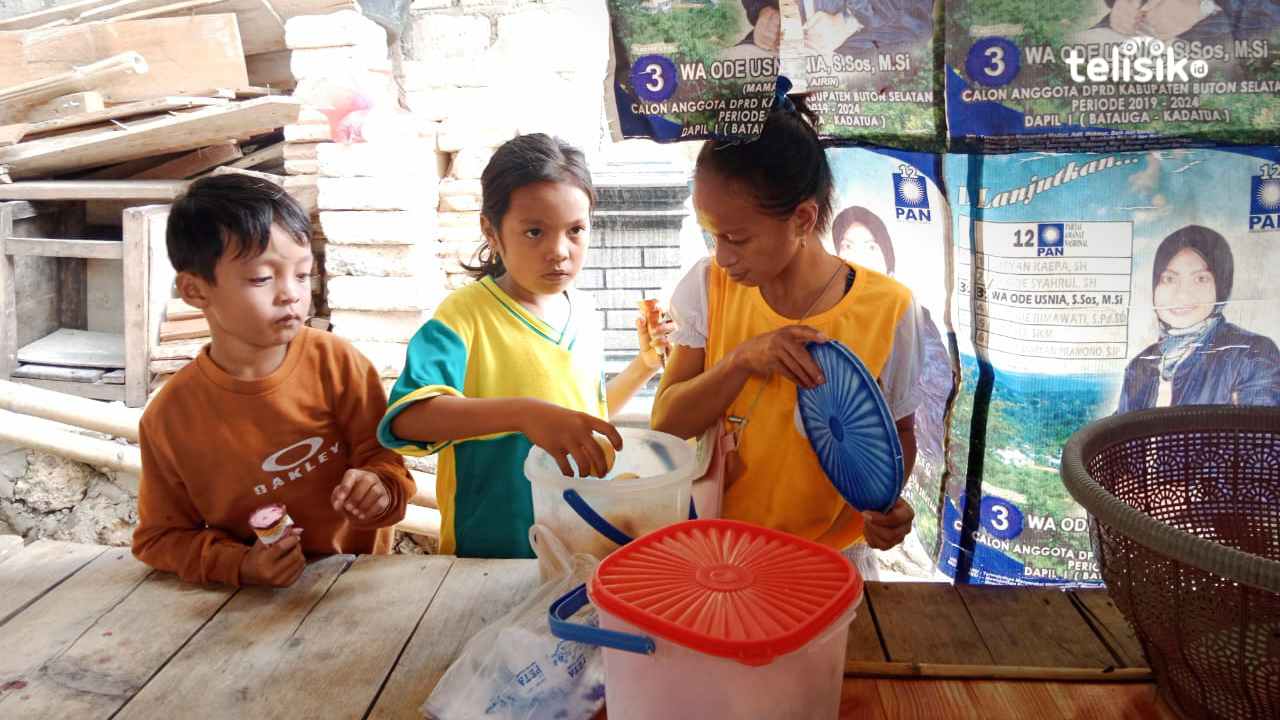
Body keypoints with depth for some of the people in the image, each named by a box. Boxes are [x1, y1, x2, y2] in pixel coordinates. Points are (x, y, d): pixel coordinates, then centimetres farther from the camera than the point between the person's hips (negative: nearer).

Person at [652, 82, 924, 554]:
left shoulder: (887, 309, -10)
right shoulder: (709, 287, -4)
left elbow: (897, 431, 4)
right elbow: (665, 423, -6)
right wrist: (742, 360, -20)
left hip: (829, 554, -1)